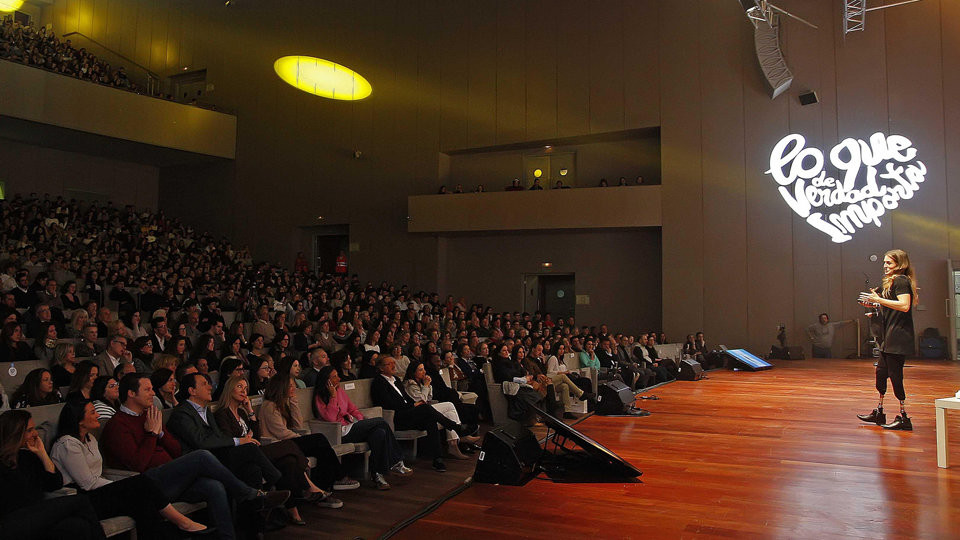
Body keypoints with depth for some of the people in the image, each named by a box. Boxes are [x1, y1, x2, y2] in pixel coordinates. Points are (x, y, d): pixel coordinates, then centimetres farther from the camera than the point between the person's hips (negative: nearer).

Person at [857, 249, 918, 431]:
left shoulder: (901, 280, -11)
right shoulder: (892, 281, 19)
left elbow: (904, 306, -24)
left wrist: (879, 299, -21)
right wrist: (875, 304, 13)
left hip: (899, 337, -11)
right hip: (890, 338, 11)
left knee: (894, 374, -7)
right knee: (881, 371, 14)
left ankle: (904, 417, -1)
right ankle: (879, 413, 22)